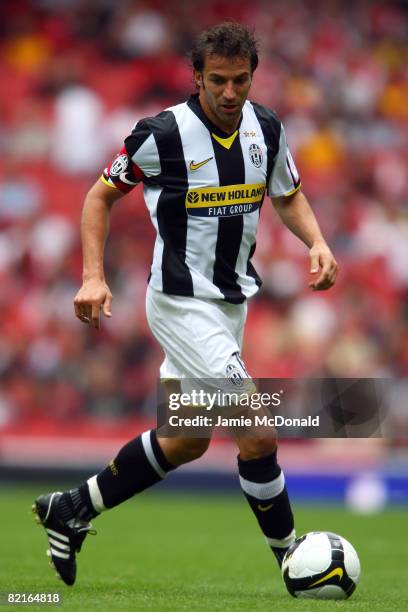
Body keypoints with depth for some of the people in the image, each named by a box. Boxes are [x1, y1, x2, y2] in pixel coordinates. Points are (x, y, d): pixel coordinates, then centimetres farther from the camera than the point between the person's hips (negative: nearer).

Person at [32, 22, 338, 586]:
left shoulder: (266, 128, -1)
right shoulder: (163, 135, -17)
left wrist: (318, 243, -4)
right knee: (258, 434, -15)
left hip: (231, 302, 8)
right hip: (182, 303, -8)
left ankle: (71, 510, 31)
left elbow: (288, 197, 16)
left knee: (186, 441, 18)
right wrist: (93, 277, -14)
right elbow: (101, 197, -4)